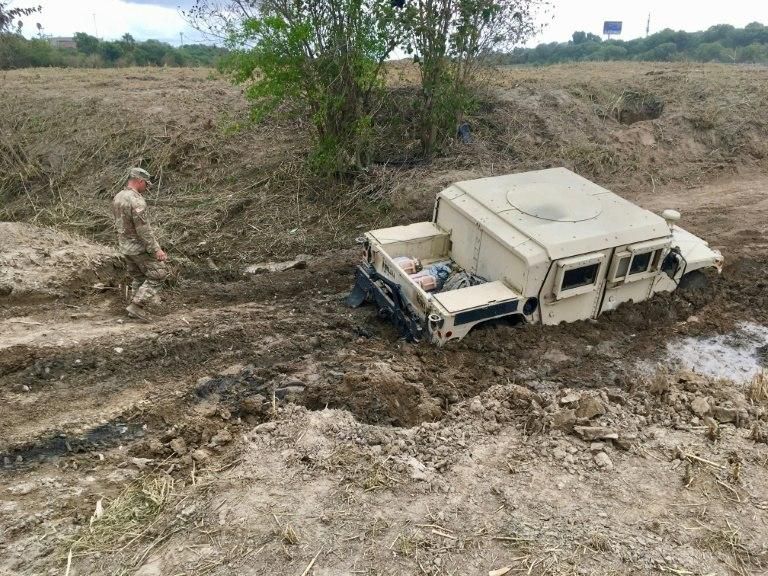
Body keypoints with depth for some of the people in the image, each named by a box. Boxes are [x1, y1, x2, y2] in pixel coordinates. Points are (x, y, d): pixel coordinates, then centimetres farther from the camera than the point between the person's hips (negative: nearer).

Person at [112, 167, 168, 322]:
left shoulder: (117, 197, 6)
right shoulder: (137, 201, -24)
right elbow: (143, 229, -26)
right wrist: (156, 249, -23)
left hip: (125, 246, 9)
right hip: (140, 247, -9)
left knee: (139, 277, 20)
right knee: (158, 275, 1)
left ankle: (137, 309, 22)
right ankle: (136, 306, -2)